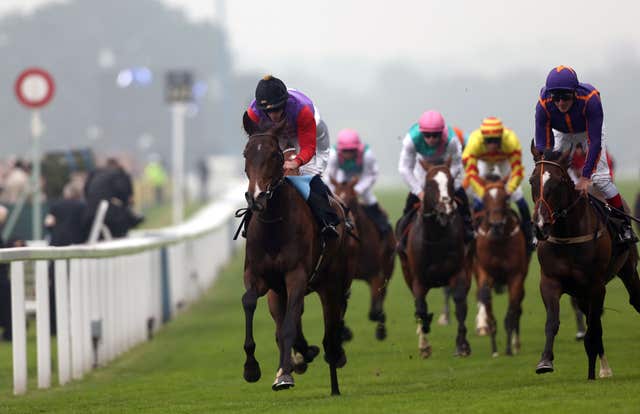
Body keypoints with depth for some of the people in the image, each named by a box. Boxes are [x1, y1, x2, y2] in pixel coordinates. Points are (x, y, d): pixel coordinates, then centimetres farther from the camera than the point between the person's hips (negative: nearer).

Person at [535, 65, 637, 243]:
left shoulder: (590, 99, -42)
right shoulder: (543, 105, -36)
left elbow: (594, 142, -38)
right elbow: (542, 145, -30)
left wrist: (585, 176, -40)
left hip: (589, 130, -2)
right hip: (562, 134, 2)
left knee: (600, 178, -12)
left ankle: (624, 224, 2)